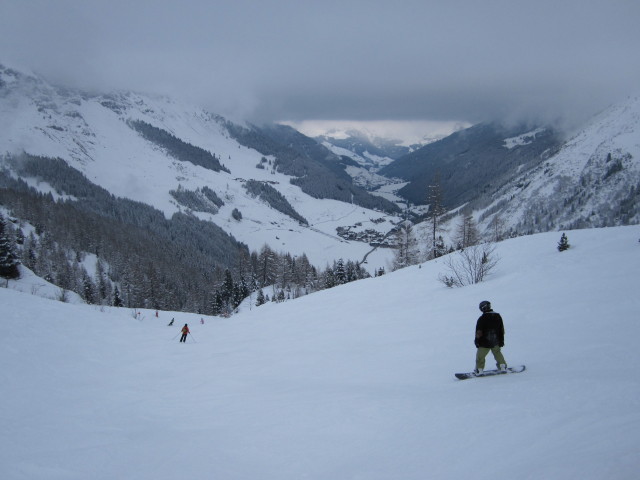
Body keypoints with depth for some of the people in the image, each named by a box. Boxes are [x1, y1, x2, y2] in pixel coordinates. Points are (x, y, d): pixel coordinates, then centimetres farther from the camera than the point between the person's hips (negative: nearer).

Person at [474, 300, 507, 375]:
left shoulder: (482, 318, -16)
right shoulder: (498, 316, 3)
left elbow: (479, 332, -13)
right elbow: (502, 330, 11)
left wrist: (477, 341, -1)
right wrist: (501, 340, 18)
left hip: (485, 343, -5)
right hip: (496, 342, 5)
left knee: (480, 356, 6)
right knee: (497, 353, 26)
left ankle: (479, 370, 5)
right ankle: (502, 366, 30)